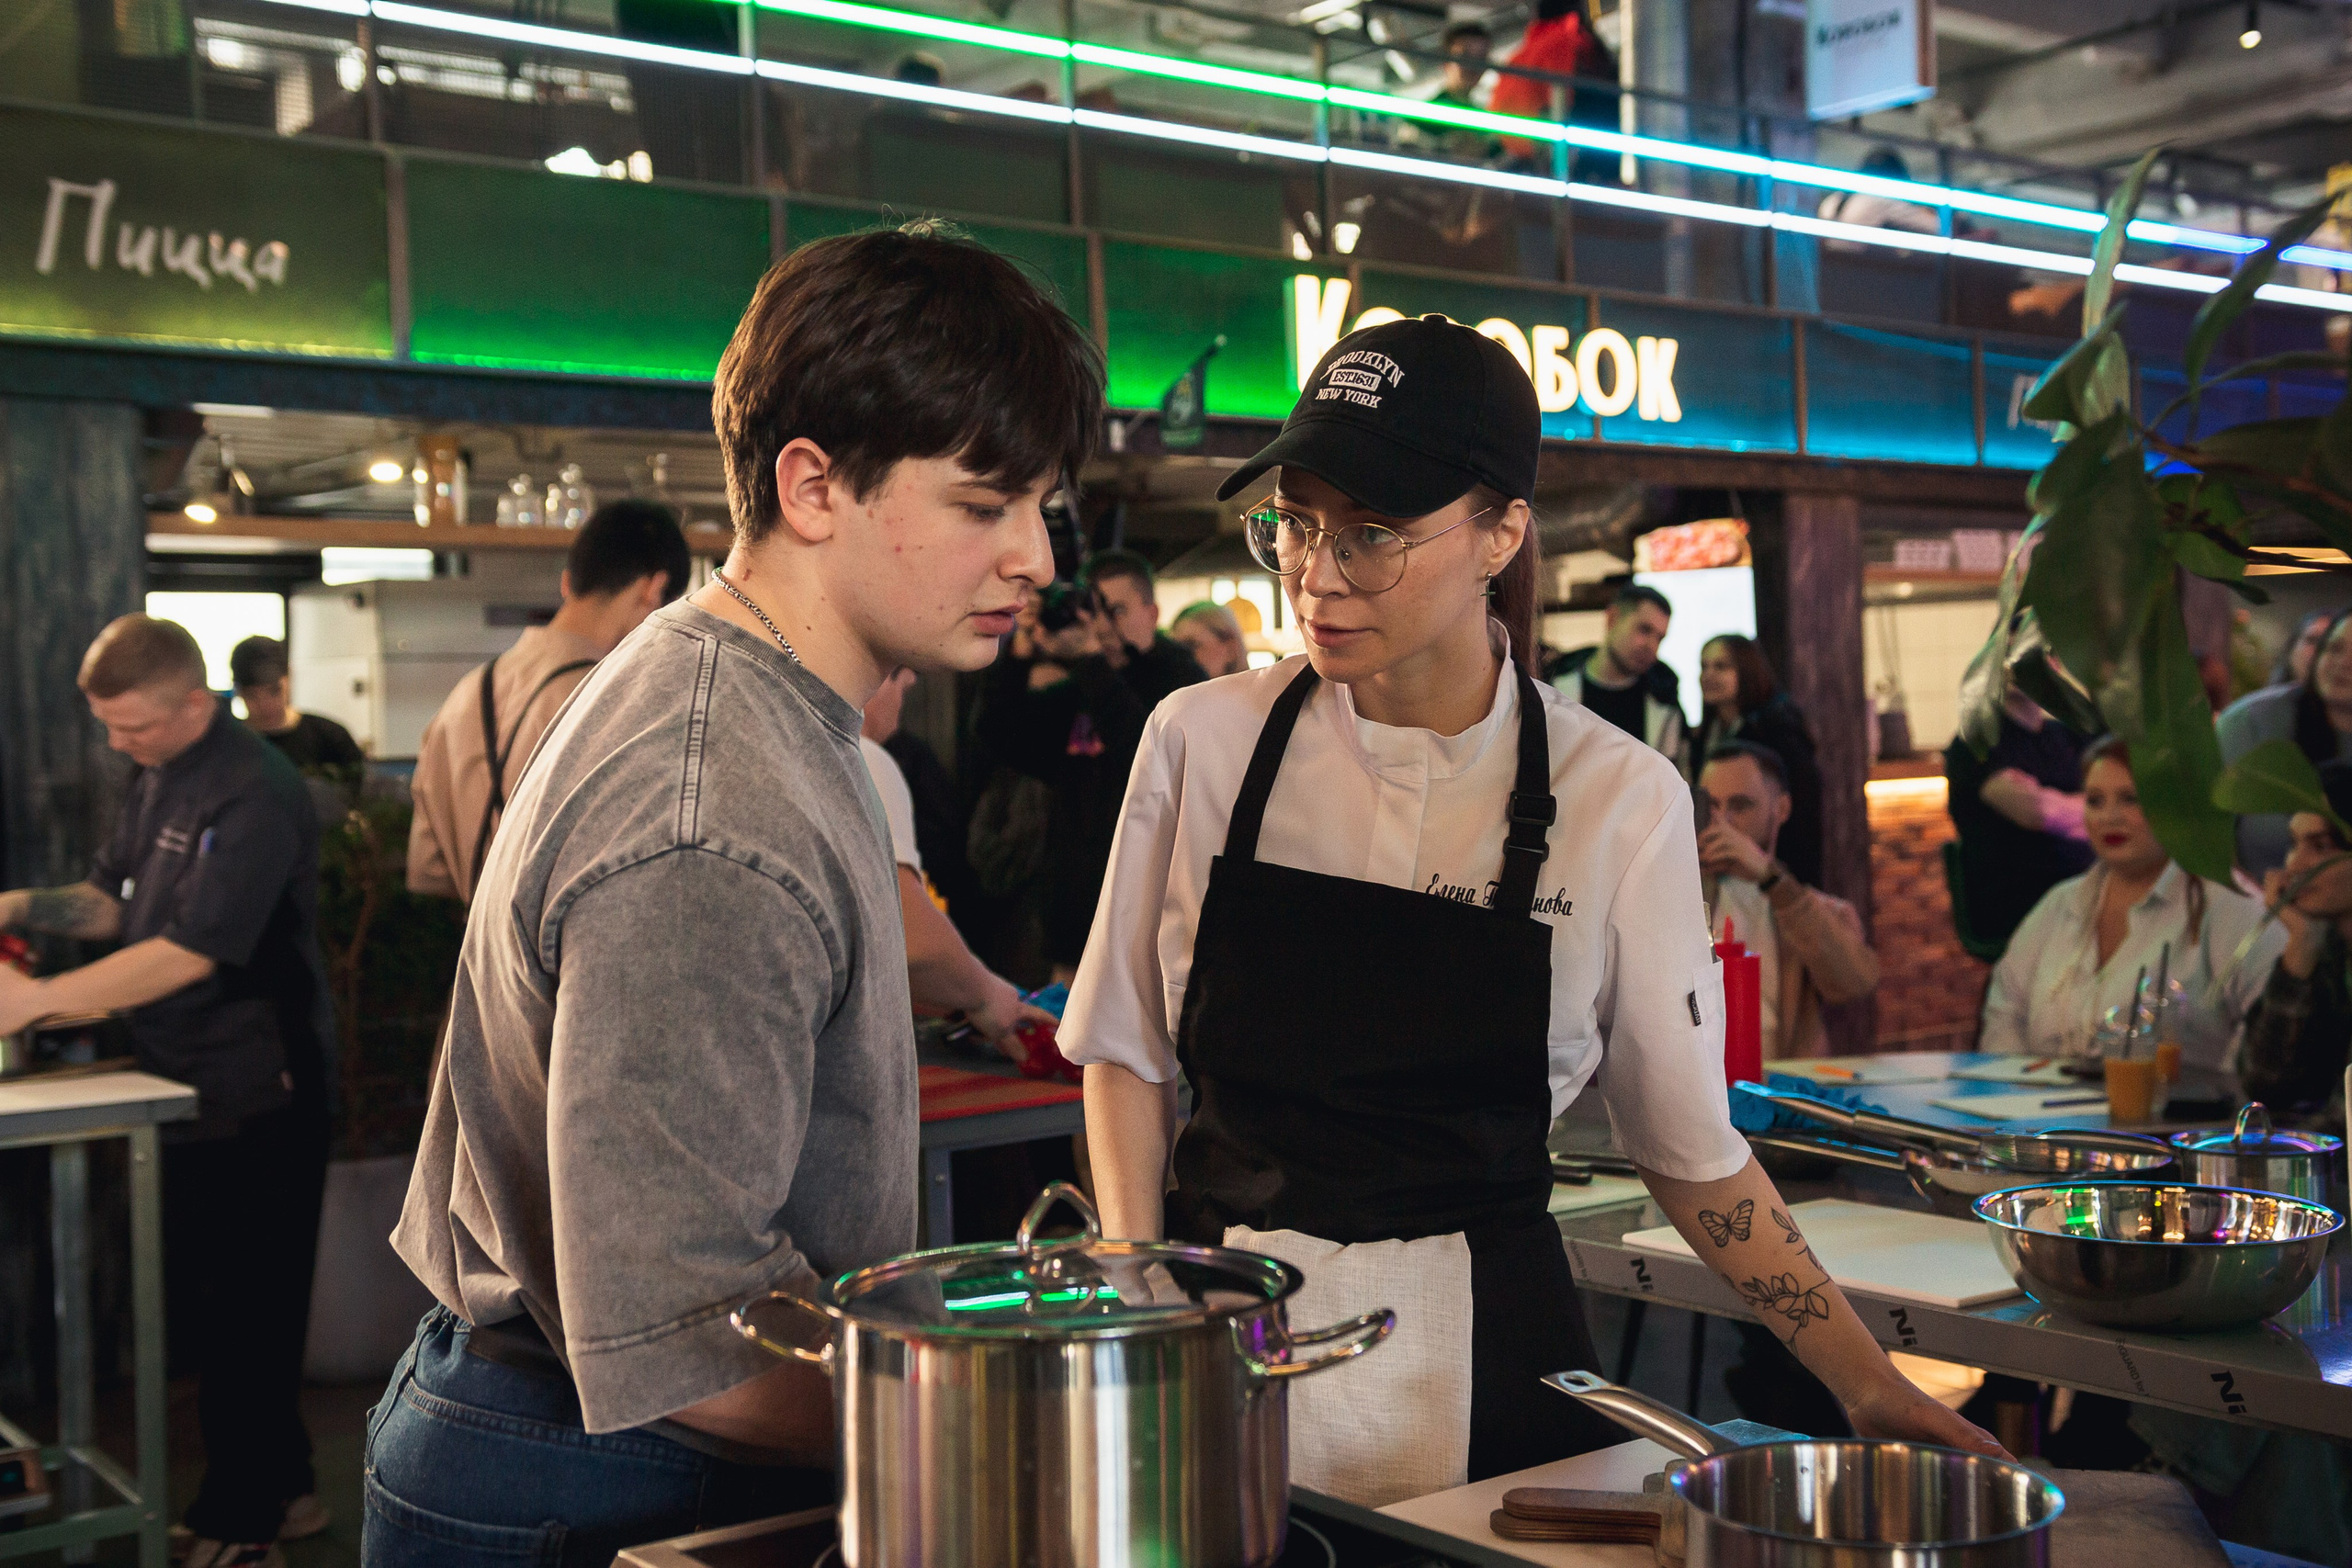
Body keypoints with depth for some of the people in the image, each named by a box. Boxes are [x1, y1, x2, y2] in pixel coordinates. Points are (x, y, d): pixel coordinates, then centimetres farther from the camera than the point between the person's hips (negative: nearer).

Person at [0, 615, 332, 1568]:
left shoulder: (253, 796, -20)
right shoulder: (158, 777, 9)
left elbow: (191, 952, -26)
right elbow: (113, 901, 16)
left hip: (251, 1096, -9)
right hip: (184, 1086, 9)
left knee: (237, 1313, 0)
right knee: (201, 1306, 15)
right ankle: (280, 1491, 28)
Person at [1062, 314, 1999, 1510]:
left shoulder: (1617, 799, -8)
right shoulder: (1204, 741, -6)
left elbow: (1691, 1150, 0)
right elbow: (1128, 1052, 4)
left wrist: (1871, 1386, -2)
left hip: (1480, 1368, -1)